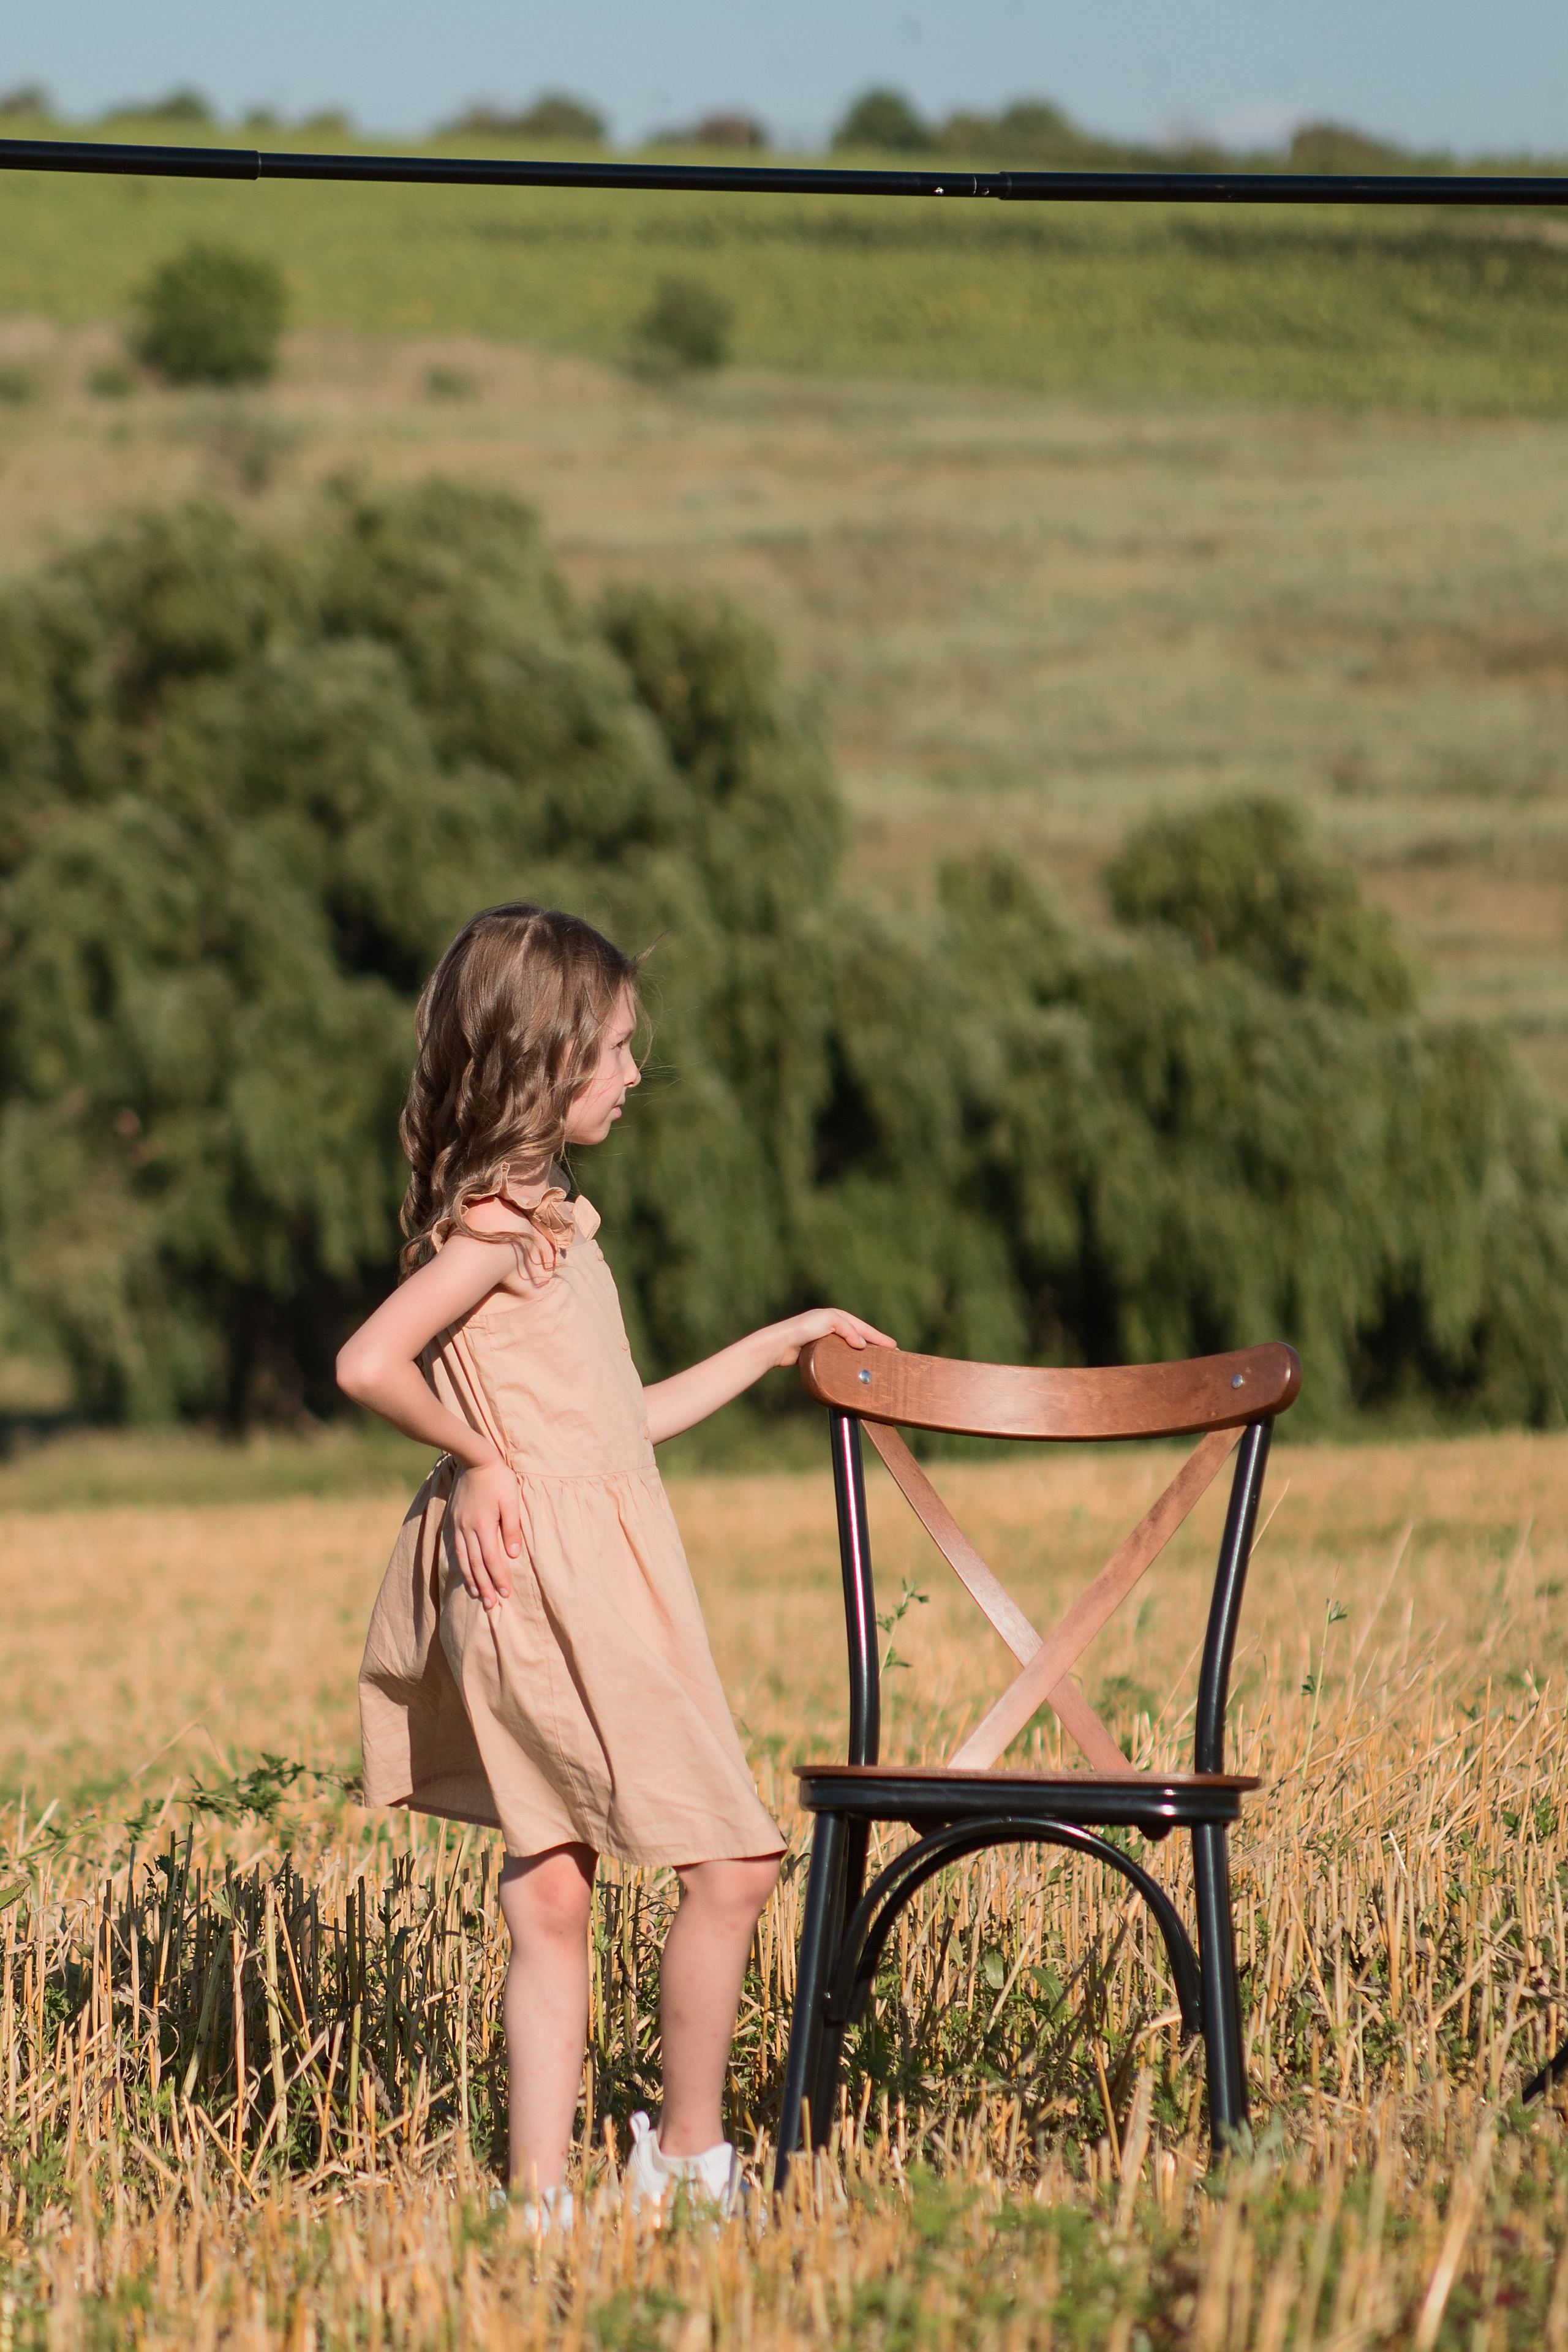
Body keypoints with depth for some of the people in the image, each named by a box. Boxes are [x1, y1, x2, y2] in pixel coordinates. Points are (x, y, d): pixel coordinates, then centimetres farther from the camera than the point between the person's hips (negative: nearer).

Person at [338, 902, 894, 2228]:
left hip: (590, 1591, 10)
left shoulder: (546, 1220, 18)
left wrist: (780, 1345, 27)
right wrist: (481, 1455, -10)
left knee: (551, 1899, 5)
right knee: (730, 1865, -6)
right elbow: (370, 1364, -22)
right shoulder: (503, 1221, -12)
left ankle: (543, 2200, 4)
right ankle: (687, 2161, 3)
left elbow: (623, 1419, 22)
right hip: (557, 1583, -10)